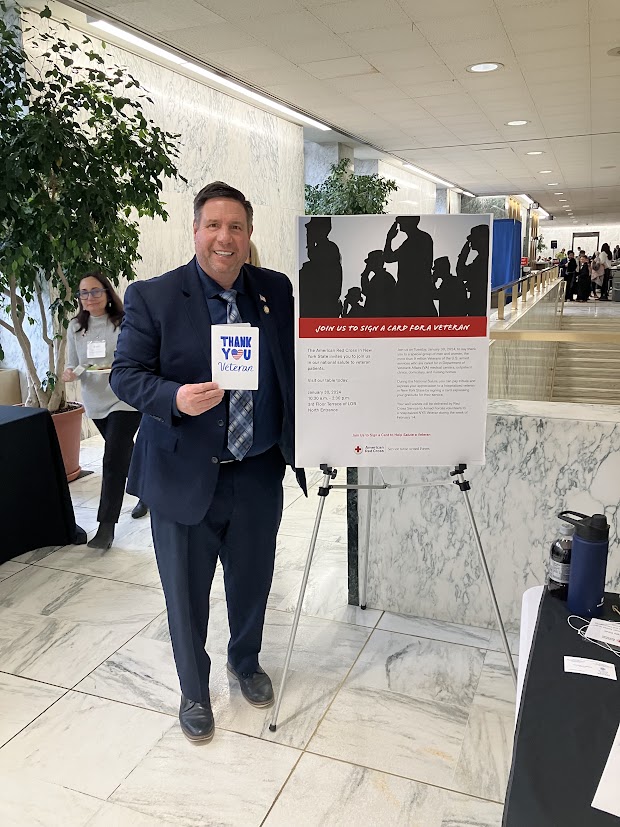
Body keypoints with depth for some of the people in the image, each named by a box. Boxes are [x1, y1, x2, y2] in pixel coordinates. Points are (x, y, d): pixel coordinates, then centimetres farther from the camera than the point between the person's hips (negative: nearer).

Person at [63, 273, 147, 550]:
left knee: (113, 461, -9)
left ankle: (106, 526, -3)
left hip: (125, 400, -6)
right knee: (124, 454, 21)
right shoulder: (75, 327, 4)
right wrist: (70, 373, -15)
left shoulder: (124, 323, -11)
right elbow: (72, 364, 7)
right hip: (96, 402, 6)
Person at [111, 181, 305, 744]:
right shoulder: (152, 297, -8)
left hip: (259, 472, 3)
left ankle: (246, 663, 51)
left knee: (253, 580, 21)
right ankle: (194, 691, 41)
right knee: (186, 593, 14)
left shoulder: (276, 290, 2)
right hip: (184, 475, -3)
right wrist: (175, 398, -26)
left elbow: (297, 363, 9)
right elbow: (126, 374, -7)